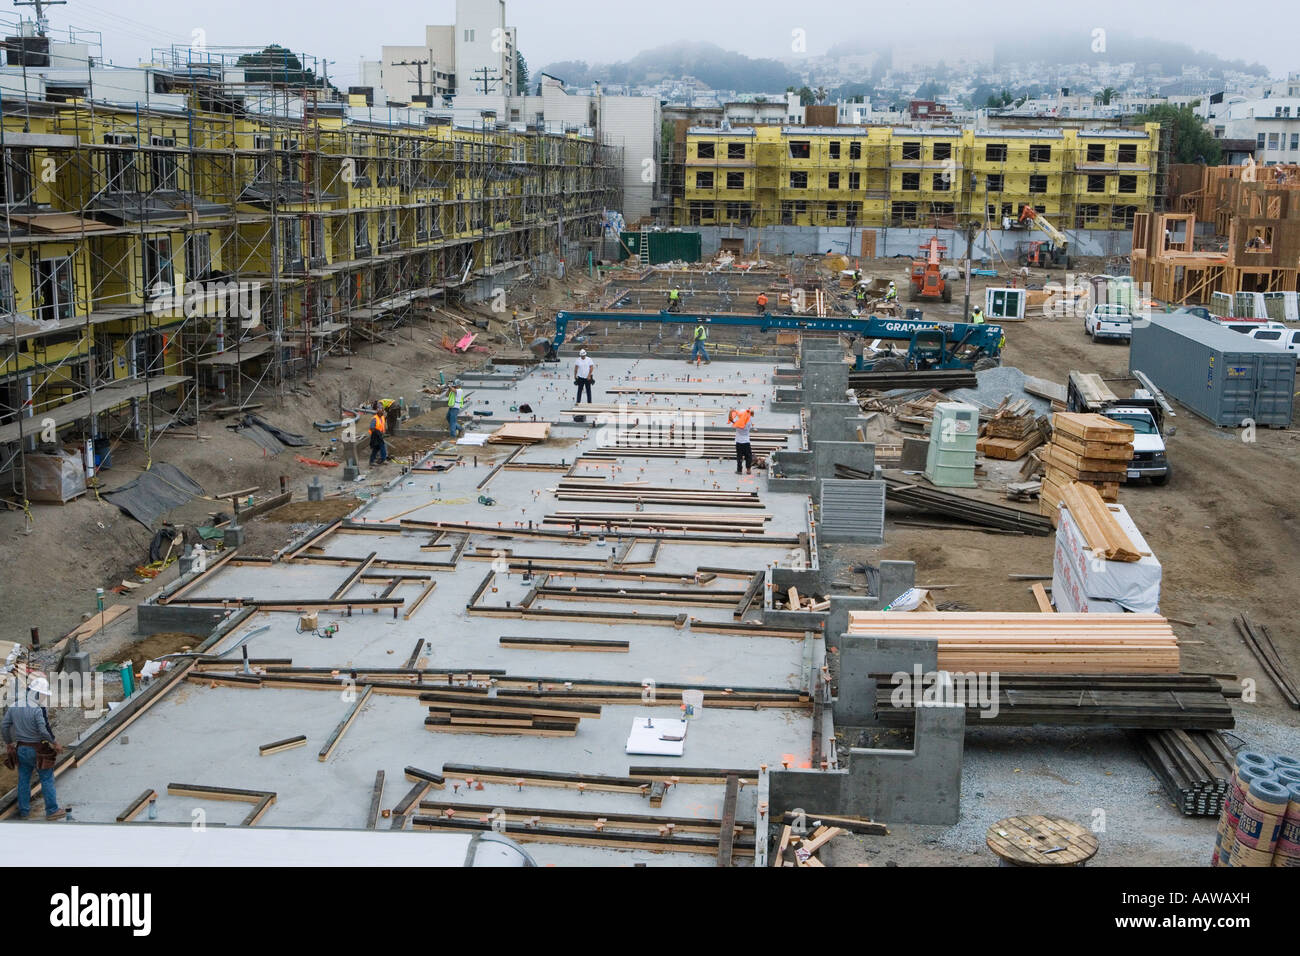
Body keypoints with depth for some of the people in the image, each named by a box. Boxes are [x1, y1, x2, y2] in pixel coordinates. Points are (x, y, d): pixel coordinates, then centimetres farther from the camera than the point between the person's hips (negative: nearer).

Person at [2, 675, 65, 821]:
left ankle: (23, 811, 24)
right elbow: (44, 730, -24)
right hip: (37, 750, -6)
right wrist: (55, 743, -10)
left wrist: (8, 743, 19)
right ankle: (52, 811, 11)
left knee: (23, 780, 16)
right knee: (47, 780, 5)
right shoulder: (38, 710, -19)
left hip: (21, 748, 6)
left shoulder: (14, 707, 3)